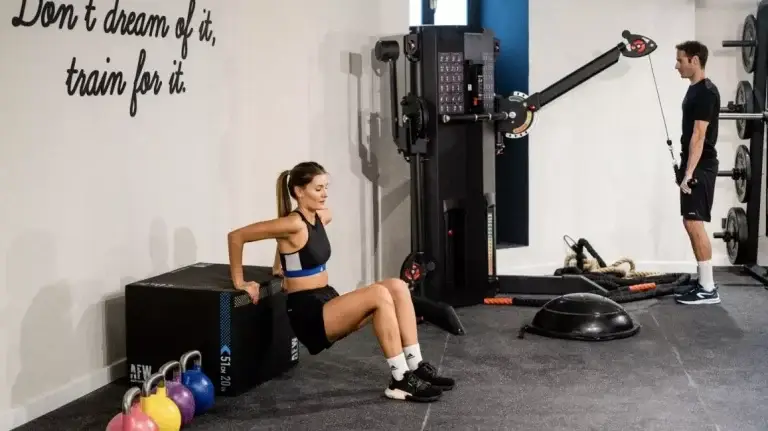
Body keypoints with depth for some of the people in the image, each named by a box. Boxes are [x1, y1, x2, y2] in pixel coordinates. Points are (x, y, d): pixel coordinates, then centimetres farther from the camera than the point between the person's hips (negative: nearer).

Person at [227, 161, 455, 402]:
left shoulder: (322, 217, 9)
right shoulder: (293, 224, -16)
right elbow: (236, 236, -17)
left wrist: (283, 267, 25)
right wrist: (239, 283, -10)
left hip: (329, 304, 9)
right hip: (308, 314, -8)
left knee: (397, 286, -7)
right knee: (379, 294, -27)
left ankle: (416, 366, -7)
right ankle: (401, 381, -20)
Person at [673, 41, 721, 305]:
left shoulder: (706, 92, -16)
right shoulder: (695, 89, 15)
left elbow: (699, 136, -21)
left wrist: (689, 173, -24)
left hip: (700, 168, -10)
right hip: (693, 167, 10)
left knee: (694, 224, -11)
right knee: (691, 224, 11)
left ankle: (708, 289, -7)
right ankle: (705, 283, 17)